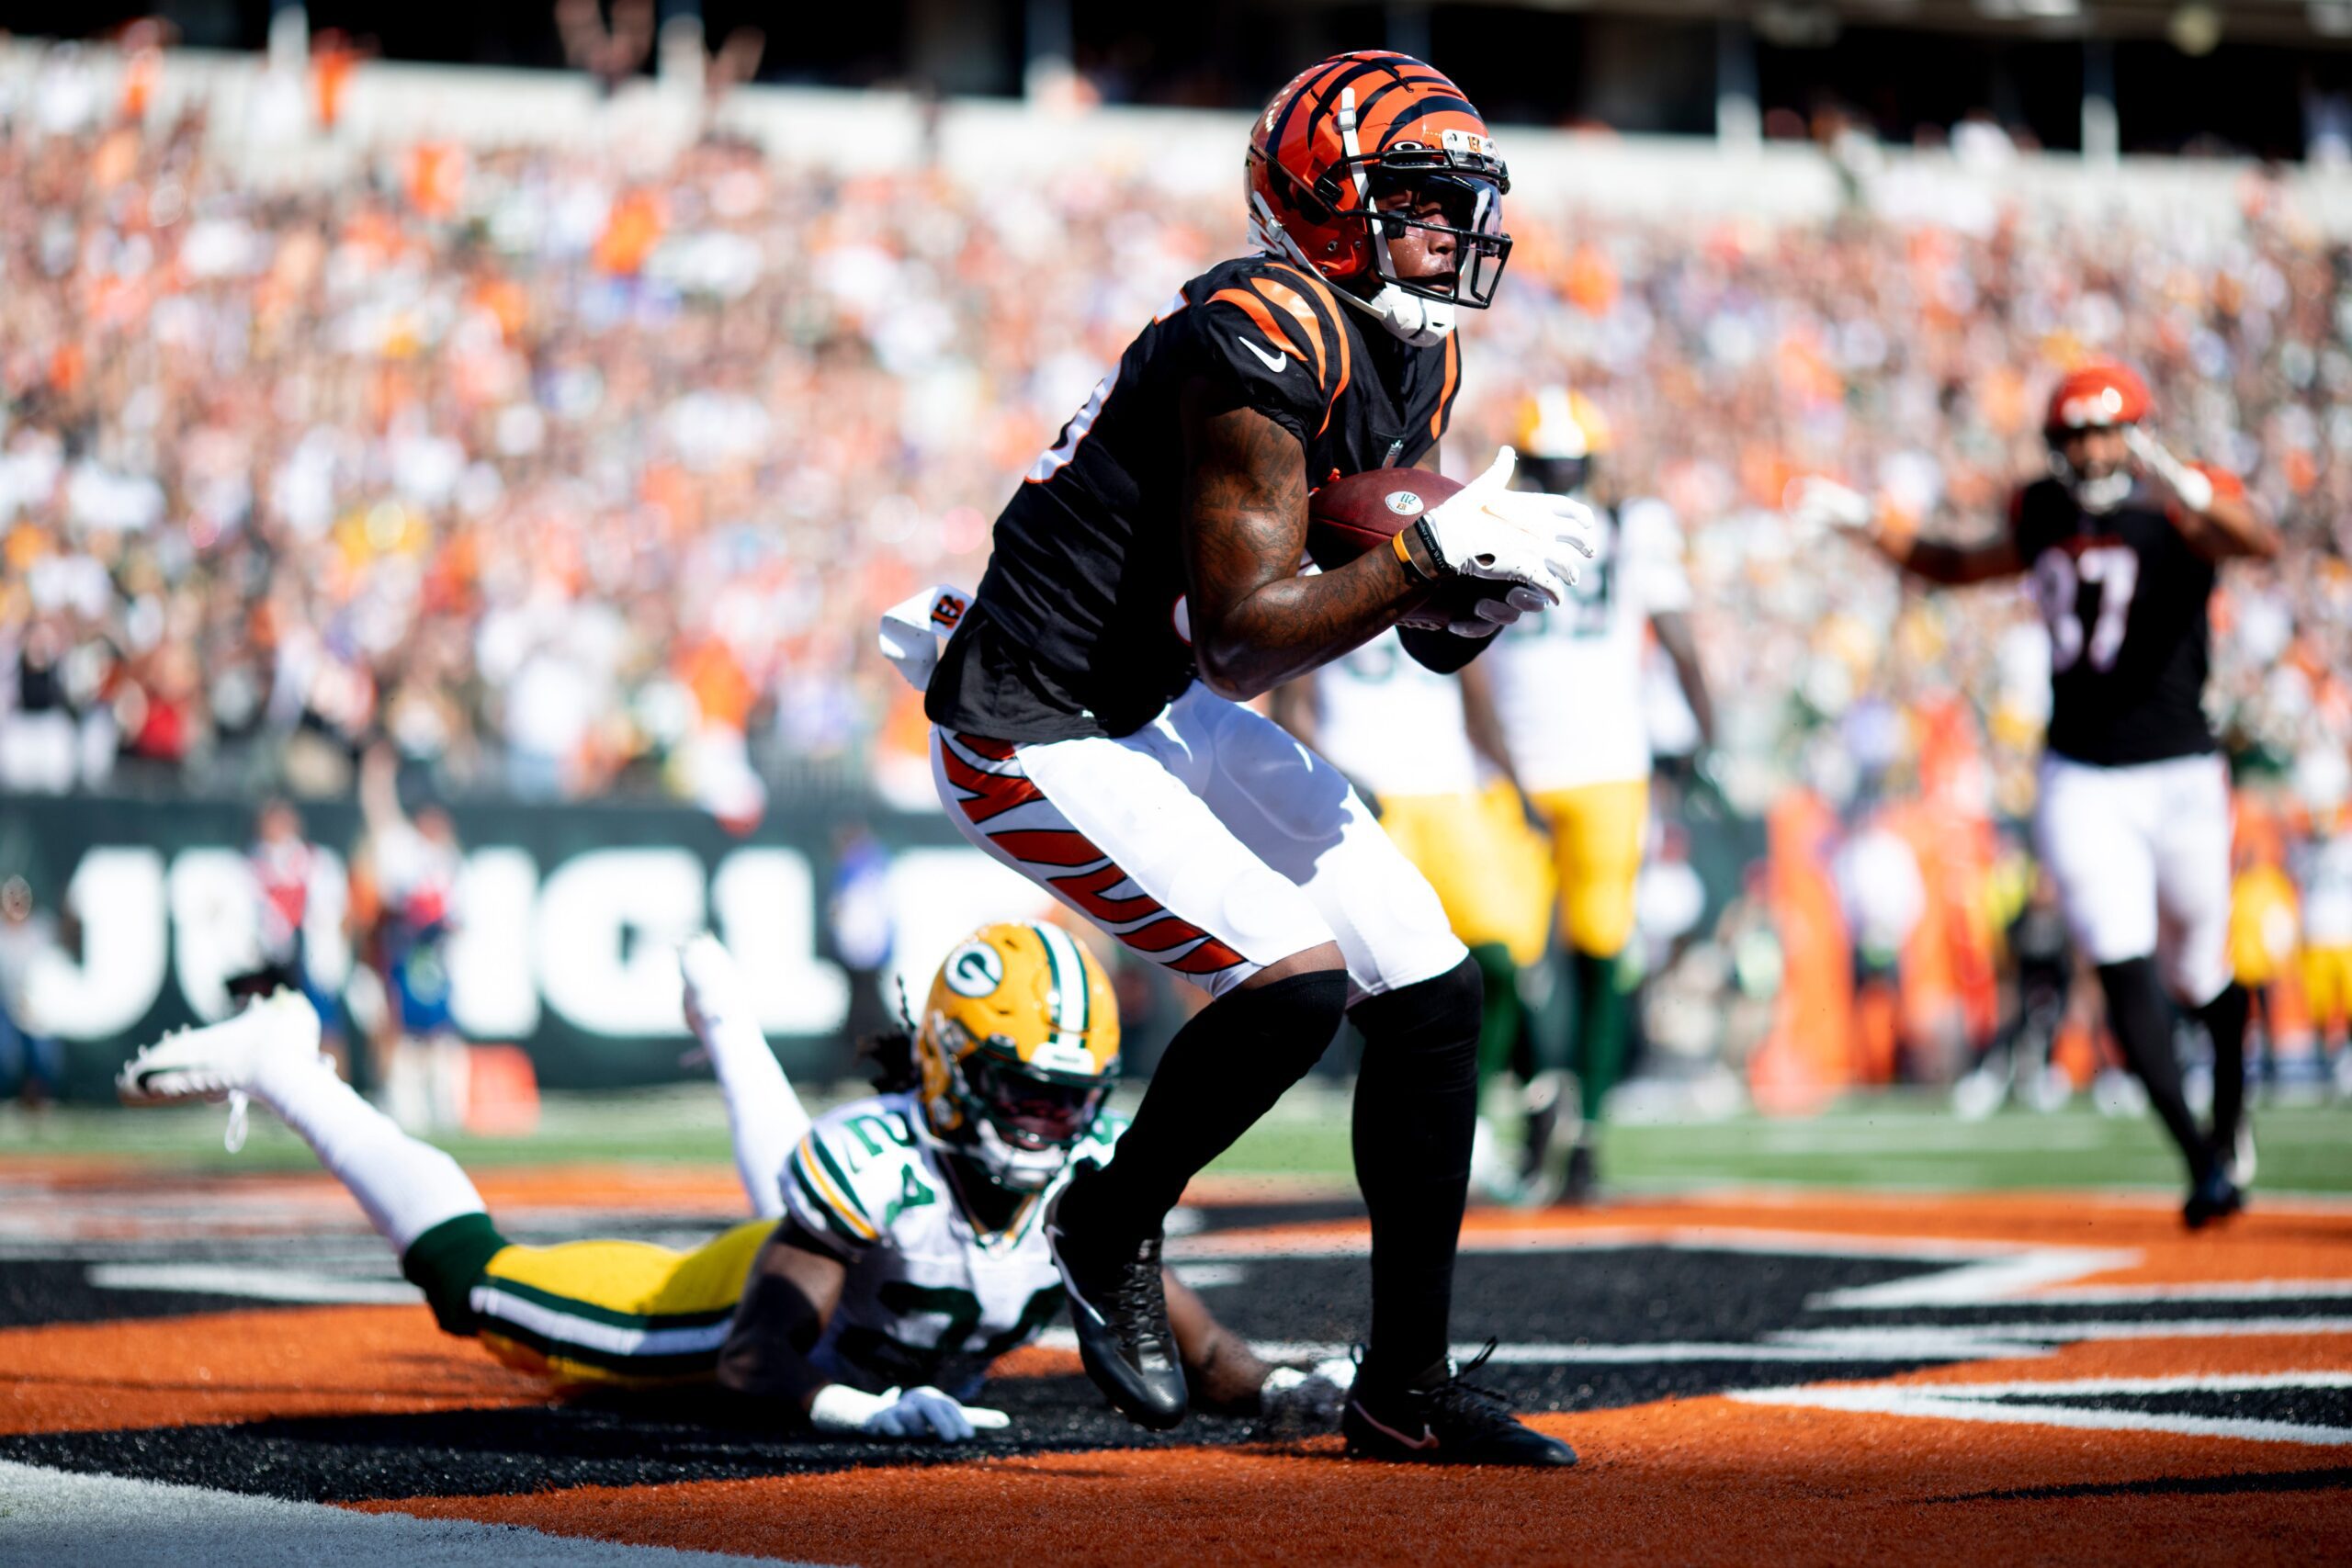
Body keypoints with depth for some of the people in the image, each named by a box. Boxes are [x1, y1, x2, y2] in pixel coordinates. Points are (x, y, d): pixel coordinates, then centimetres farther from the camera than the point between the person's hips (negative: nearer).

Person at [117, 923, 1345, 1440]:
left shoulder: (1094, 1172, -31)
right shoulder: (873, 1159, -45)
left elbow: (1180, 1337, -28)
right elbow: (758, 1365, -46)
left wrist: (1273, 1392, -48)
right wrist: (870, 1408, -64)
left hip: (910, 1354, 6)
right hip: (759, 1293, -6)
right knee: (475, 1281, -2)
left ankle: (722, 1012, 66)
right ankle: (285, 1072, 19)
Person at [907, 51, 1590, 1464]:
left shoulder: (1414, 362, 5)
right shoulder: (1265, 341, -25)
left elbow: (1383, 584, 12)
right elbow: (1240, 644, -26)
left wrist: (1468, 599, -9)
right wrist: (1429, 564, -30)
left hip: (1169, 714, 10)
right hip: (1041, 737, -10)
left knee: (1435, 995, 4)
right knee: (1294, 977, -23)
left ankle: (1408, 1387, 13)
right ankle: (1112, 1228, 6)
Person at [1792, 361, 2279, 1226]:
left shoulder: (2177, 514, -10)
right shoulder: (2047, 520, 7)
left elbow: (2260, 544, -32)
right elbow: (1960, 566, 26)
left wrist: (2180, 488, -49)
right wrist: (1863, 521, 16)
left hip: (2178, 775, -3)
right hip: (2079, 780, 3)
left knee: (2199, 976, 11)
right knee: (2126, 975, -11)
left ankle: (2228, 1117, 41)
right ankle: (2202, 1161, -5)